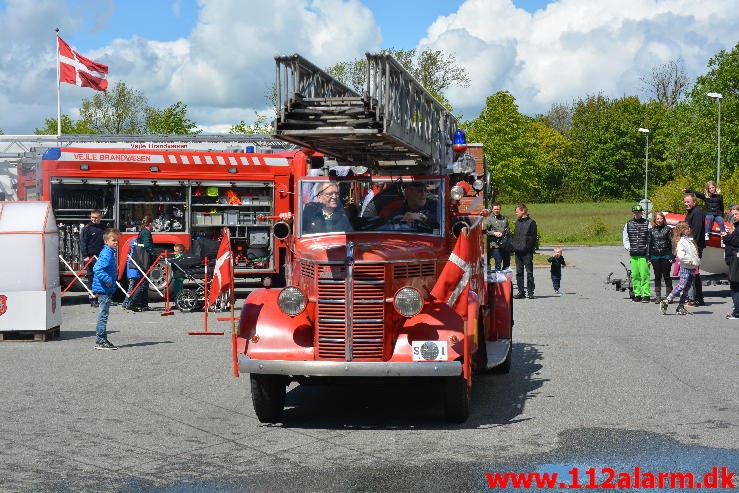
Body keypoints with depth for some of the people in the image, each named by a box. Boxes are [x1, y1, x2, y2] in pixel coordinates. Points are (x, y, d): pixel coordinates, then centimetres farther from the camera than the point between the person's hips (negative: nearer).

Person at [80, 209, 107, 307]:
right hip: (91, 257, -4)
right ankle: (92, 298, 1)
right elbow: (83, 243, -4)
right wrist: (85, 256, -12)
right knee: (92, 277, -2)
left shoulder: (104, 228, 12)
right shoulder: (87, 228, -1)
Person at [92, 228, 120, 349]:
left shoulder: (110, 253, 13)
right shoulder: (106, 254, -17)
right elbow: (97, 269, -28)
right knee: (103, 315, -6)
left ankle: (102, 340, 22)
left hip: (107, 289, 10)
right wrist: (107, 280, -27)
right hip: (104, 289, -10)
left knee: (104, 315, 15)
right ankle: (100, 341, -3)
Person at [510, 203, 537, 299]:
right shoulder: (517, 222, 15)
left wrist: (531, 250, -11)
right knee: (519, 272, 7)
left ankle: (530, 292, 4)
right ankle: (521, 292, 12)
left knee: (529, 272, -1)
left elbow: (533, 238, -5)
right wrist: (513, 245, 5)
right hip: (518, 251, 6)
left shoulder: (531, 222, -3)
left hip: (527, 252, -6)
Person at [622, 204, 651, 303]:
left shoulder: (646, 224, 4)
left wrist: (648, 249, -5)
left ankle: (646, 295, -7)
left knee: (644, 274, -9)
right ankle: (637, 294, 11)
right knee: (634, 275, 4)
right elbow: (625, 238, 16)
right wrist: (628, 247, 1)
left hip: (644, 254, -3)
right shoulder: (628, 224, 12)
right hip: (633, 254, 3)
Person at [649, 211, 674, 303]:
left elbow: (672, 243, 0)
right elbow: (649, 244, 11)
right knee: (657, 276, 5)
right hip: (655, 256, 2)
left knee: (666, 275, 0)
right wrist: (648, 258, 6)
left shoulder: (668, 229, 1)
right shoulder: (651, 230, 9)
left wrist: (672, 257, -7)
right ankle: (658, 296, 9)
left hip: (666, 255, -2)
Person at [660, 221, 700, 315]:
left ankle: (680, 307, 12)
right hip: (685, 268, -8)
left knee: (686, 289, 8)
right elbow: (680, 256, -22)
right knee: (681, 286, -13)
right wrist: (691, 261, -18)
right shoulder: (681, 242, -12)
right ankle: (665, 302, -9)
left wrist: (698, 261, 11)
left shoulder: (690, 240, 16)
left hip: (692, 268, 8)